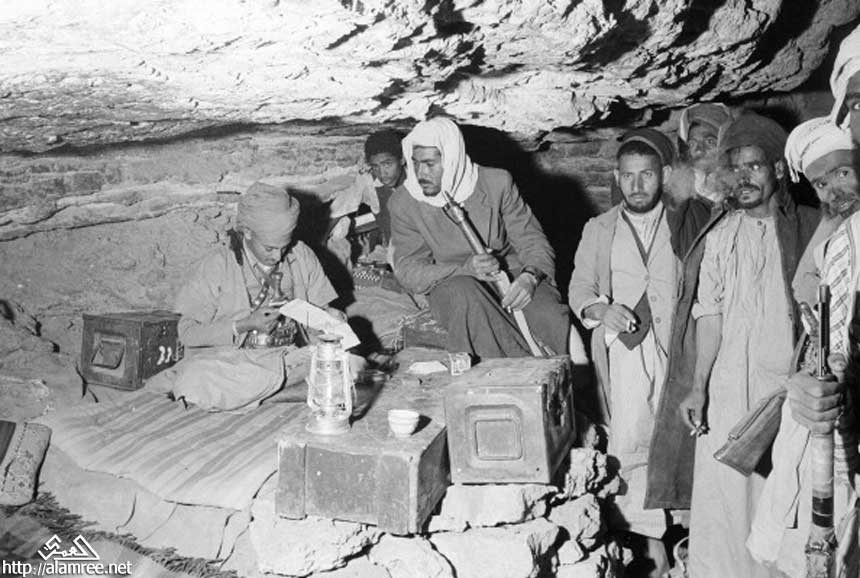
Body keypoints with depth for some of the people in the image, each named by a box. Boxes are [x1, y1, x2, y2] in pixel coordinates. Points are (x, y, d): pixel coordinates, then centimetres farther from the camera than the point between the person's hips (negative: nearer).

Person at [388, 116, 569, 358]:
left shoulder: (497, 183, -3)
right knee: (463, 291, -37)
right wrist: (466, 269, -23)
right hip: (450, 286, 0)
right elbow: (408, 270, -5)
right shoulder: (403, 203, -3)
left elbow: (533, 241, 1)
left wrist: (530, 276, -23)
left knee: (551, 318, -30)